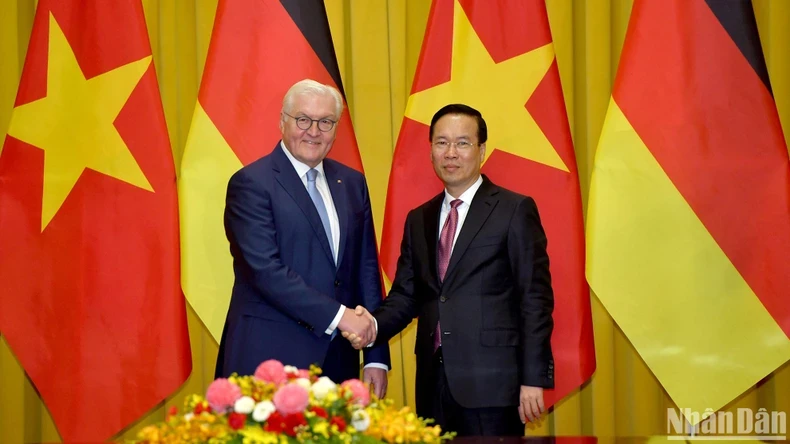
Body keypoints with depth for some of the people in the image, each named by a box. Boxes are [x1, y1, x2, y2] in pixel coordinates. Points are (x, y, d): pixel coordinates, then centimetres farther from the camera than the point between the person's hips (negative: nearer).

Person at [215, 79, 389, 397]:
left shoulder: (352, 183, 13)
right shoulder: (251, 183, -6)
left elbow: (367, 267, 12)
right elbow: (265, 270, -15)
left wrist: (376, 357, 6)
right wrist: (338, 315, -17)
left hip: (337, 358, 5)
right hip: (270, 357, -5)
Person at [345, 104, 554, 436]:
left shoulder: (515, 210, -1)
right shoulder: (418, 220, 15)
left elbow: (535, 299, -5)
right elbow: (405, 295, 14)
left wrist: (533, 379, -11)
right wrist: (374, 326, -8)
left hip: (491, 382, -5)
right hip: (433, 382, 5)